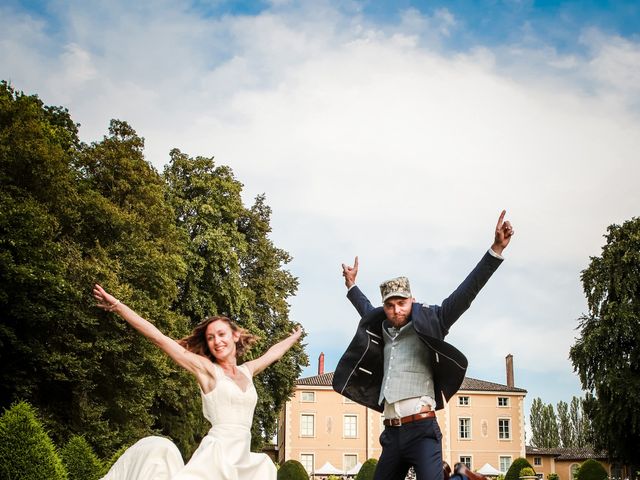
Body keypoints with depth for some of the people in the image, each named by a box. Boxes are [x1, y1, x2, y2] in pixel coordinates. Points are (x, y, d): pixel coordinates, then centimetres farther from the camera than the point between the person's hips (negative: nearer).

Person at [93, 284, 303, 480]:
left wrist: (295, 337, 53)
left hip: (242, 459, 6)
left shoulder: (246, 371, 17)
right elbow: (159, 338, -2)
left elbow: (271, 353, 37)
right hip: (216, 455, -6)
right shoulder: (206, 369, 3)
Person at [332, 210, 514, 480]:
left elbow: (464, 295, -9)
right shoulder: (384, 331, 15)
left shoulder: (426, 325, 0)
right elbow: (368, 312, 39)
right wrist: (351, 285, 51)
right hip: (392, 433, 6)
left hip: (421, 430, -6)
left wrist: (496, 249, -17)